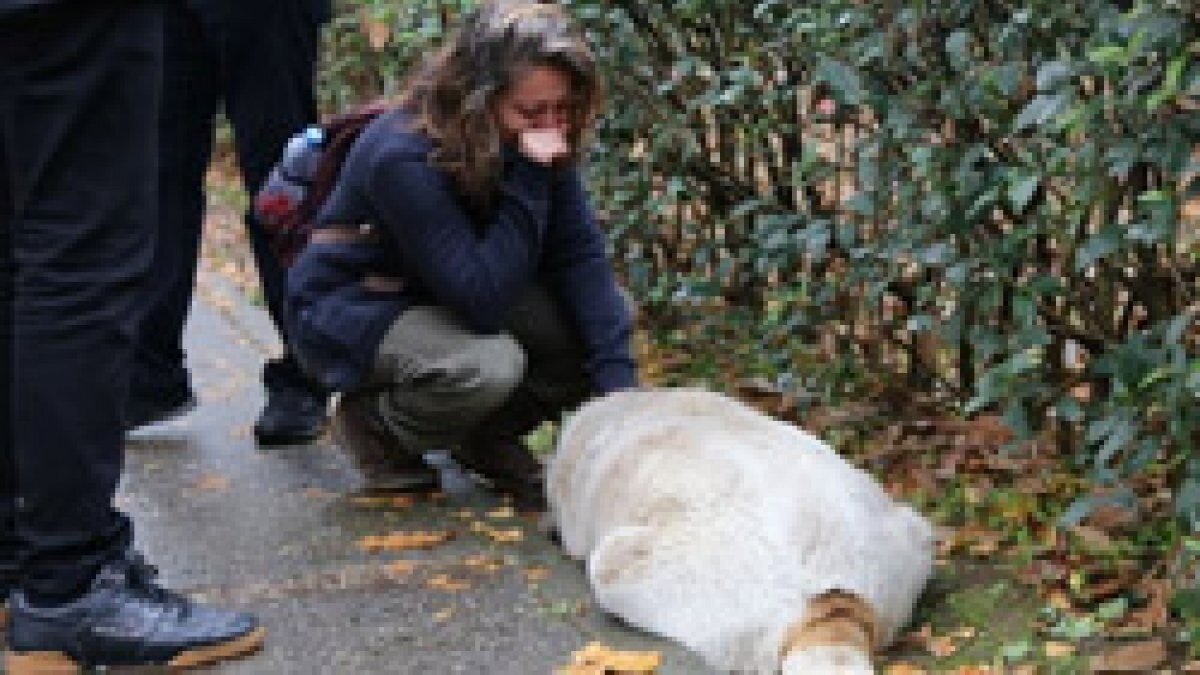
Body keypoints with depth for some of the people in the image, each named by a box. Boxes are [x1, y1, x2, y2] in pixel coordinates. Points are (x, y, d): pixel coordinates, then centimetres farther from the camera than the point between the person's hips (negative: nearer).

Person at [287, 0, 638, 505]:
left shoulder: (546, 145, -13)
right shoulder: (402, 157, -33)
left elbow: (582, 258, -16)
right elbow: (483, 302, -35)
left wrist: (617, 385, -27)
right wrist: (530, 180, -39)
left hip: (449, 299, 7)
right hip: (348, 310, -7)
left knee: (604, 317, -15)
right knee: (487, 365, -36)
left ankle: (487, 437, 6)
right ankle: (373, 424, -4)